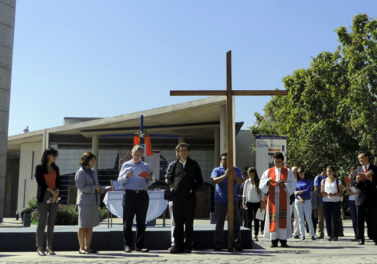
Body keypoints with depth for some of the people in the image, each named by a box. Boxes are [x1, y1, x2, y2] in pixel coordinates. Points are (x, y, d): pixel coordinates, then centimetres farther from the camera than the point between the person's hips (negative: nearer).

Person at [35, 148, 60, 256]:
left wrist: (56, 193, -6)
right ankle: (40, 247, 0)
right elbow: (41, 182, -5)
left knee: (51, 223, 3)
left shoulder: (56, 168, 16)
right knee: (42, 222, -4)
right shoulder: (39, 167, 2)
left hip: (54, 197, 4)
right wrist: (52, 191, -10)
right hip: (43, 197, -4)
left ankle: (49, 246, 8)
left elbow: (58, 182, 11)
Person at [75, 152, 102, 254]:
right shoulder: (80, 172, -7)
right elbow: (82, 187, -15)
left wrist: (99, 190, 6)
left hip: (94, 202, 8)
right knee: (83, 225, -1)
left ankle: (87, 247, 15)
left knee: (90, 226, 9)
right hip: (84, 202, -7)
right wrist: (94, 188, -14)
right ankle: (81, 248, 6)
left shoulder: (93, 171, 17)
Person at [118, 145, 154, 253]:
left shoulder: (146, 166, 16)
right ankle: (127, 245, 4)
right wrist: (126, 176, -13)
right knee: (127, 221, -2)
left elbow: (148, 184, 14)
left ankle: (139, 245, 10)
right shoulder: (126, 165, 11)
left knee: (141, 222, 4)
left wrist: (150, 179, -7)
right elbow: (120, 180, 5)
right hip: (129, 194, -2)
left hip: (142, 195, 2)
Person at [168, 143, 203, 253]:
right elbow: (170, 177, 20)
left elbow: (199, 180, 7)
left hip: (189, 197, -2)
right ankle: (178, 245, 10)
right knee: (178, 222, 4)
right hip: (177, 196, 2)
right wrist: (172, 187, 4)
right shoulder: (175, 164, 12)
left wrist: (193, 189, -5)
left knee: (189, 222, 2)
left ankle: (188, 245, 8)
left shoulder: (193, 164, 6)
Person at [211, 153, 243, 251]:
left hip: (233, 200, 2)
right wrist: (225, 175, -28)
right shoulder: (217, 170, 5)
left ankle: (237, 244, 6)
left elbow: (240, 181, -4)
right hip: (220, 200, -1)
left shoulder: (236, 170, 10)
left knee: (236, 223, 1)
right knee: (219, 223, 2)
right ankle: (218, 245, 8)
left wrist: (235, 176, -26)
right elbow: (214, 180, -13)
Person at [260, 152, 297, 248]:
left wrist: (284, 185, -15)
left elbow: (293, 184, 1)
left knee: (283, 219, -4)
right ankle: (274, 240, 1)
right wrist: (268, 181, -15)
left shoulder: (288, 172, 8)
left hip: (283, 198, -1)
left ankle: (283, 240, -1)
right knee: (273, 219, -2)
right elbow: (261, 184, 5)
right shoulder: (268, 171, 11)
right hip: (272, 198, 1)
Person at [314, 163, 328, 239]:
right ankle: (321, 234, 6)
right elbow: (316, 190, -2)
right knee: (321, 218, 2)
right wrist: (323, 198, -11)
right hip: (321, 201, -3)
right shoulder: (318, 177, 3)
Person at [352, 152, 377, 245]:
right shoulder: (357, 170, 15)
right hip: (360, 198, 2)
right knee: (360, 220, 2)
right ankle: (361, 239, 7)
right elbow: (353, 183, 7)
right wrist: (357, 180, -14)